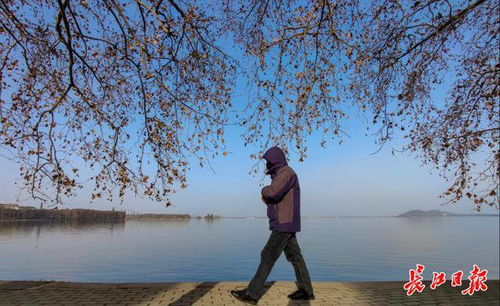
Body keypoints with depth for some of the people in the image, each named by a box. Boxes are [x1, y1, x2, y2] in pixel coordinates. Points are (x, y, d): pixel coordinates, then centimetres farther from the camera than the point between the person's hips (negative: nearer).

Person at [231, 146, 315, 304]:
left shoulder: (286, 172, -13)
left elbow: (273, 192, -29)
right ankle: (306, 291, 21)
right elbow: (275, 198, 22)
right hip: (284, 225, 10)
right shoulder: (280, 175, 18)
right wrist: (266, 198, 1)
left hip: (284, 225, -10)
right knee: (294, 257, 13)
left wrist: (264, 190, -7)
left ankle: (252, 294, -2)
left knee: (268, 256, -7)